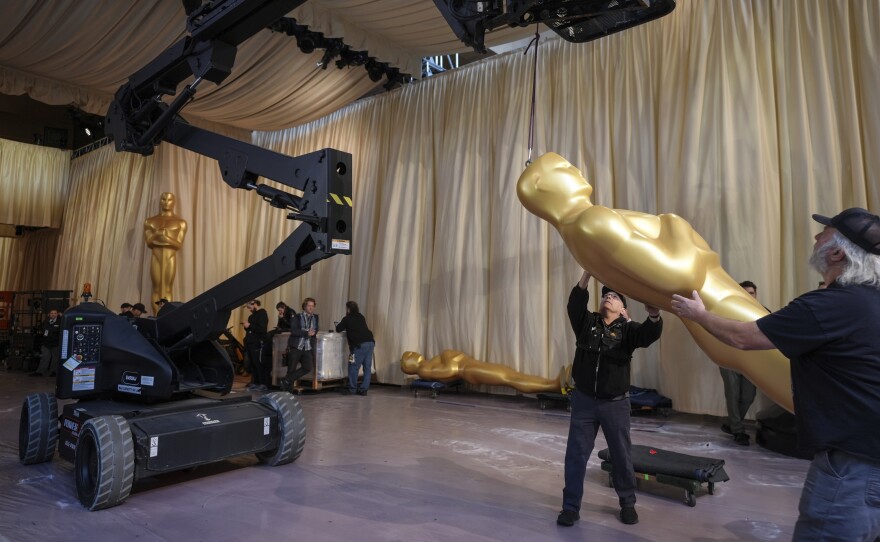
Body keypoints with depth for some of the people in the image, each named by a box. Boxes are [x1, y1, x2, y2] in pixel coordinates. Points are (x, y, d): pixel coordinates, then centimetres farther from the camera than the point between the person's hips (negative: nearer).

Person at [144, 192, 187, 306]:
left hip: (170, 258, -1)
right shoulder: (150, 221, 12)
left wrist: (167, 238, -17)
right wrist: (156, 235, -13)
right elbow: (148, 243, 6)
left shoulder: (180, 222, 6)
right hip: (156, 258, 2)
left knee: (168, 289, -4)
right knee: (156, 289, 0)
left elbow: (179, 245, 0)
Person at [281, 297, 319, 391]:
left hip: (307, 348, 4)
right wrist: (307, 333, -21)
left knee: (308, 368, -11)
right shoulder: (297, 317, 0)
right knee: (291, 369, -1)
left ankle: (286, 380, 2)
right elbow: (293, 330, -15)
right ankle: (289, 389, 15)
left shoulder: (315, 318, 13)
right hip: (295, 347, -3)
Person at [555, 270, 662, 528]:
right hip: (583, 401, 1)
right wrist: (588, 273, -27)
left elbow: (649, 335, -23)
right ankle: (571, 506, 15)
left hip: (615, 403, -1)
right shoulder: (586, 322, 2)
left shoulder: (628, 329, -3)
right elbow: (575, 304, -16)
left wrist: (654, 315, -45)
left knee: (621, 456, 12)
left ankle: (628, 504, 32)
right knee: (576, 454, 4)